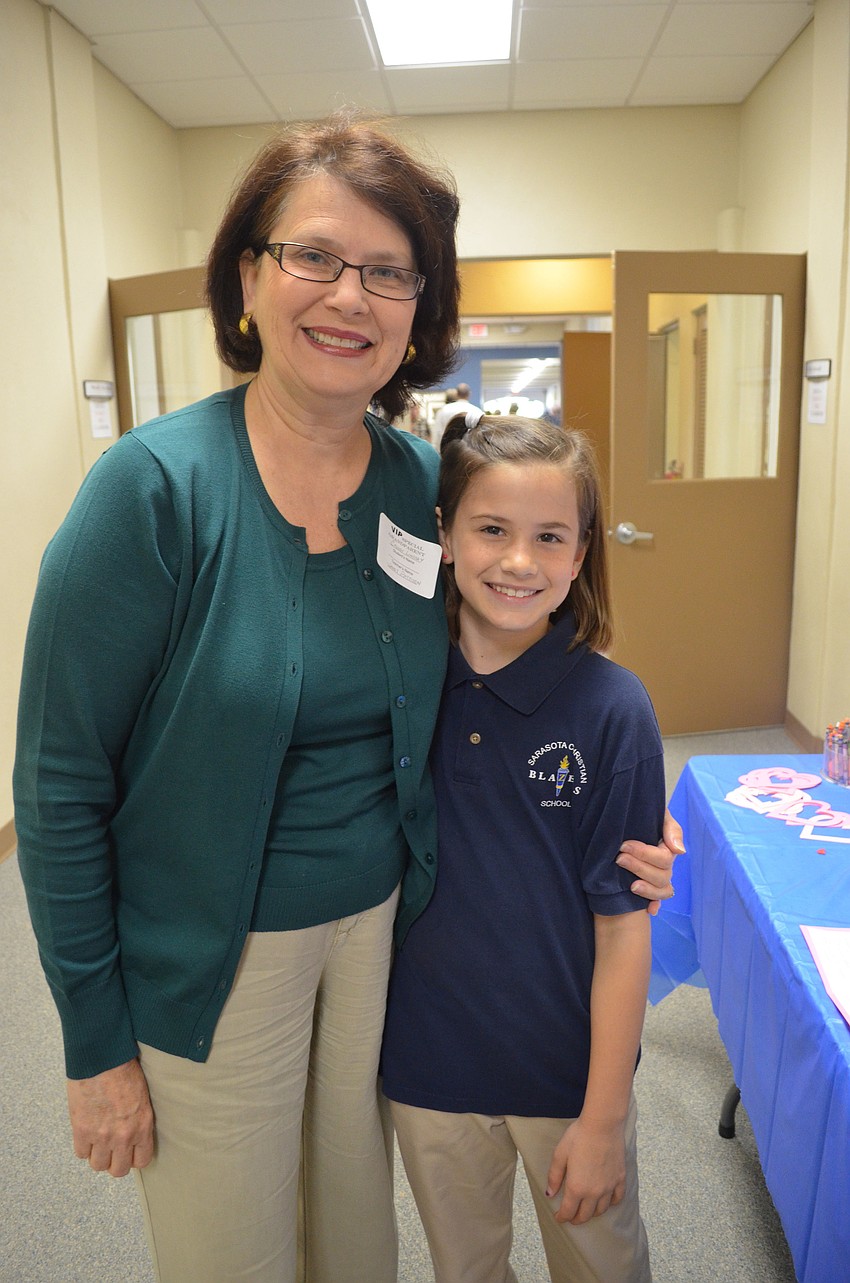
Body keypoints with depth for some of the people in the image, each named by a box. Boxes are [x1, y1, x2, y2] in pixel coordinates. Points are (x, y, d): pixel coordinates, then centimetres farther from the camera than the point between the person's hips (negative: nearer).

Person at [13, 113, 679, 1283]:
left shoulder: (427, 484, -5)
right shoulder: (156, 486, -20)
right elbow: (61, 785, -14)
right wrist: (96, 1043, -8)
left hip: (382, 921, 4)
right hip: (210, 956, -3)